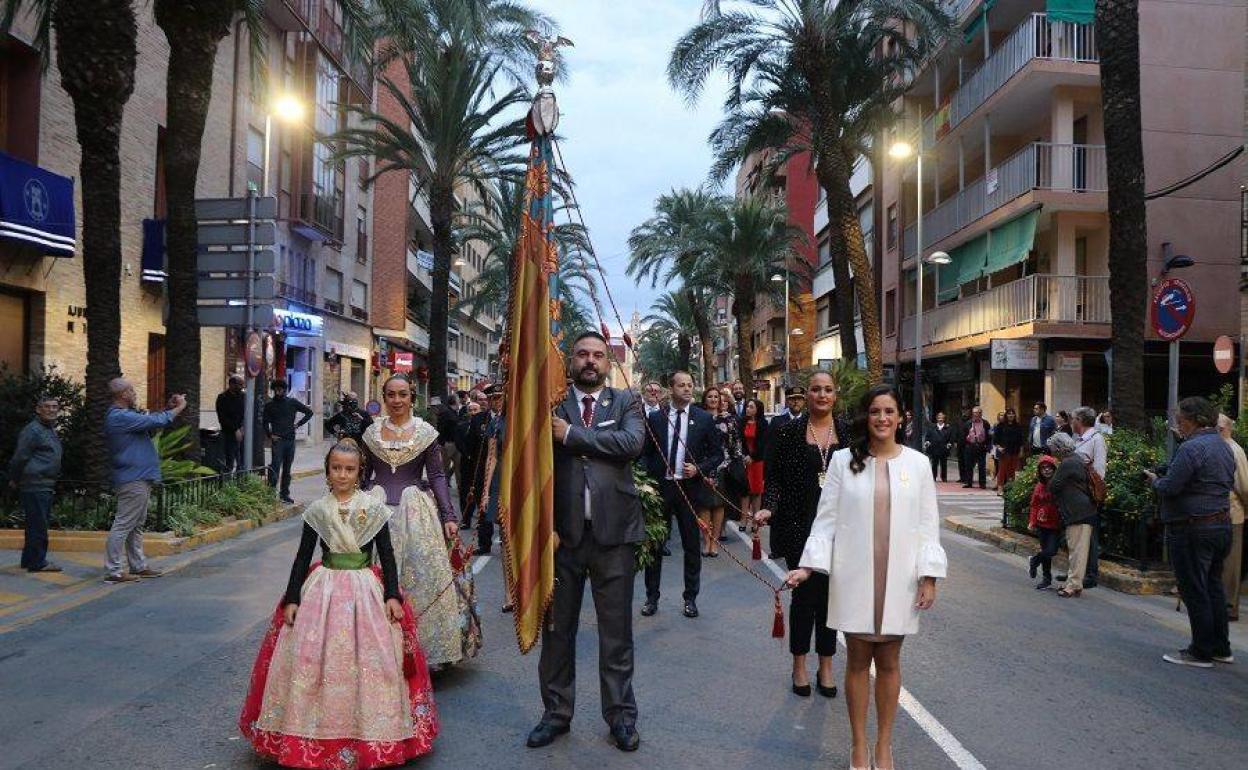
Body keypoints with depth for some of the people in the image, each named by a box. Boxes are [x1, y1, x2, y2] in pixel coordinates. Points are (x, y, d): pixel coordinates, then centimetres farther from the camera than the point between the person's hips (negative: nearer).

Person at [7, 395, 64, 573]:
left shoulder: (51, 430, 18)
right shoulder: (33, 430, -13)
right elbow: (20, 457, -14)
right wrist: (15, 480, -7)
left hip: (46, 487, 10)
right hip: (34, 485, -10)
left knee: (36, 524, 15)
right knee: (38, 524, -7)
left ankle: (29, 559, 24)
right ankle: (37, 562, -2)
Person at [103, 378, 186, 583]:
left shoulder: (124, 416, 16)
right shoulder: (120, 417, -18)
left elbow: (150, 425, 19)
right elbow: (155, 421, -18)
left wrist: (169, 408, 10)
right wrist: (179, 408, -4)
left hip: (138, 479, 11)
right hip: (133, 480, -11)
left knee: (136, 526, 15)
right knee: (123, 525, -7)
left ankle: (138, 566, 23)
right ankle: (113, 571, -4)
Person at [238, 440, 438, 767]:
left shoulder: (374, 507, -2)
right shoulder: (317, 510, 2)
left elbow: (387, 555, 0)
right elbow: (303, 557, 6)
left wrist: (393, 596, -8)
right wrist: (291, 599, 0)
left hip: (366, 591, -1)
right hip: (324, 590, 1)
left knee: (368, 661, 0)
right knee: (311, 661, 0)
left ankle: (371, 740, 15)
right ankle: (317, 736, 16)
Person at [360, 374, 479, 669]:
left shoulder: (426, 432, -1)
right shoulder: (372, 433, 6)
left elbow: (437, 476, -1)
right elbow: (363, 475, 12)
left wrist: (449, 516, -8)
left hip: (415, 511, -2)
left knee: (421, 576, -2)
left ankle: (421, 645, 11)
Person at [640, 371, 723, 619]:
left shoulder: (704, 418, 0)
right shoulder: (656, 418, 3)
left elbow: (717, 453, 4)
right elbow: (646, 452, 8)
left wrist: (699, 469, -11)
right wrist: (647, 479, -4)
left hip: (690, 488, -1)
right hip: (660, 487, 1)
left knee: (692, 545, 6)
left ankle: (690, 598, 19)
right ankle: (652, 596, 19)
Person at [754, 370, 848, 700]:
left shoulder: (849, 434, 5)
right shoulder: (788, 432, 0)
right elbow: (775, 478, 0)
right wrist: (768, 508, -14)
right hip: (799, 526, -2)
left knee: (829, 594, 8)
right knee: (804, 592, 0)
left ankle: (826, 666, 21)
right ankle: (799, 664, 17)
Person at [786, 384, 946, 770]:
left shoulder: (917, 463, 2)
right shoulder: (844, 460, -1)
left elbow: (928, 524, 4)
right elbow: (826, 518, 0)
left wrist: (929, 576, -2)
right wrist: (809, 565, -8)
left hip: (898, 578, 1)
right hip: (854, 576, -1)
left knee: (889, 661, 10)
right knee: (858, 660, 8)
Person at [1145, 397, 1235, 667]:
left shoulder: (1191, 448, -19)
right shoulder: (1224, 446, 11)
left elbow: (1169, 488, -22)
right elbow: (1229, 485, 19)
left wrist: (1154, 479, 0)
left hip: (1193, 530, -9)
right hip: (1222, 524, 9)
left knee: (1194, 591, 0)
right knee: (1213, 587, 17)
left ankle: (1201, 653, 7)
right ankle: (1221, 648, 25)